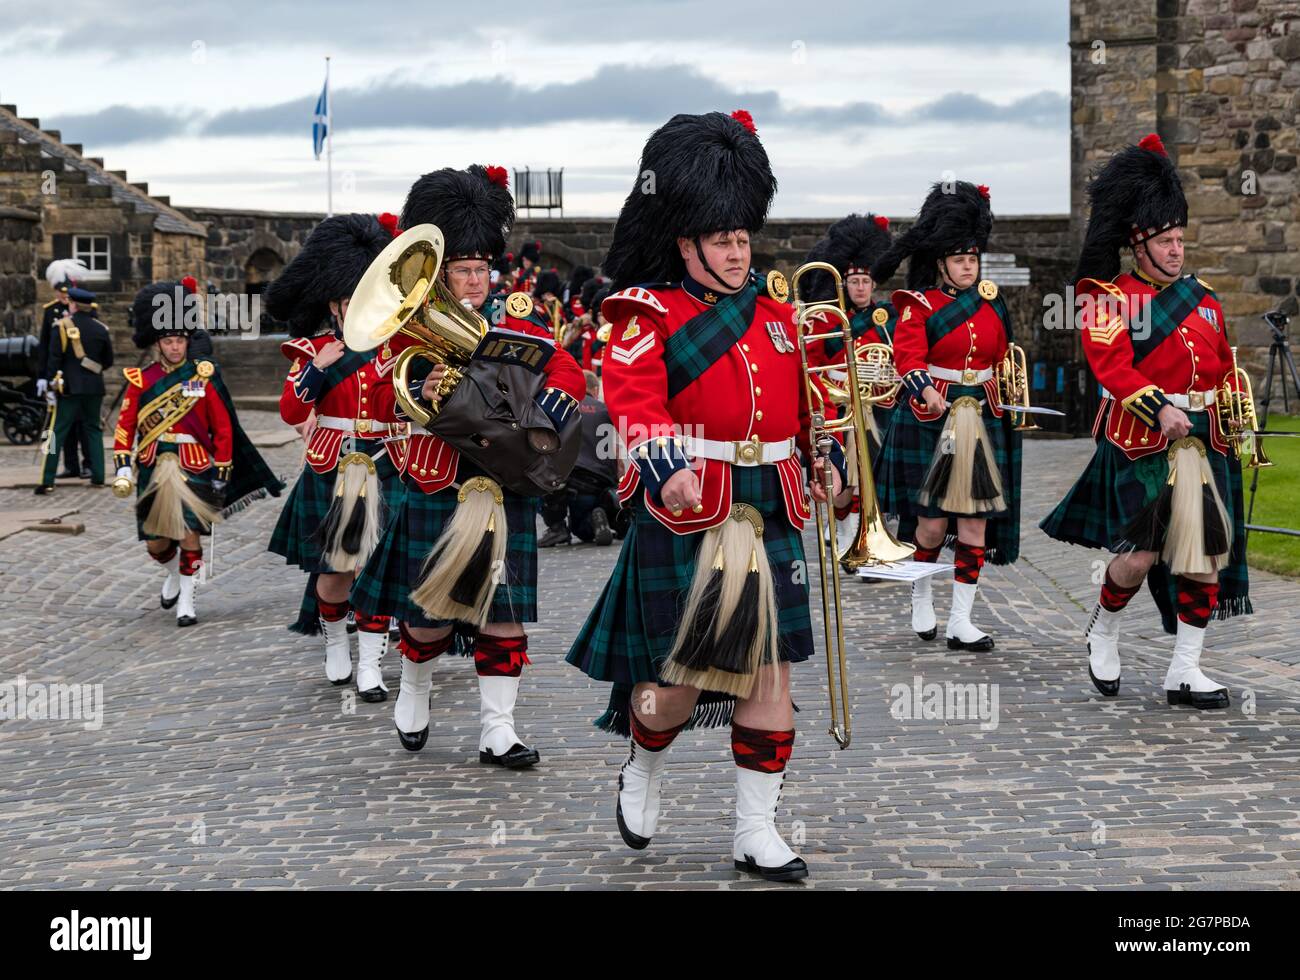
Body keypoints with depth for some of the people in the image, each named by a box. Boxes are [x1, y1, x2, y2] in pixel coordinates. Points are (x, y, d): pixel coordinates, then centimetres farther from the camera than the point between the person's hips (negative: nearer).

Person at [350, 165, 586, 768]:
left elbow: (566, 373, -3)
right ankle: (413, 694, 34)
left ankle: (497, 731, 6)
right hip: (438, 486, -1)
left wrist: (539, 417, -20)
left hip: (504, 486, 2)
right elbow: (396, 404, -6)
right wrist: (423, 395, -26)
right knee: (431, 607, 6)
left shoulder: (517, 318, 5)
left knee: (503, 610, 1)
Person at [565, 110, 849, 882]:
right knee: (680, 676, 1)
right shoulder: (647, 315, -6)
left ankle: (758, 832, 12)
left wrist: (831, 458, 14)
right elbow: (636, 402, -20)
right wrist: (666, 464, -36)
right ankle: (643, 774, 33)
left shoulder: (775, 307, 12)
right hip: (687, 514, -5)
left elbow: (805, 395, 23)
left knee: (770, 672, 4)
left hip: (770, 518, 5)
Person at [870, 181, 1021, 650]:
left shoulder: (991, 304, 11)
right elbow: (908, 358, -16)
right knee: (932, 522, -2)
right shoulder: (918, 306, -4)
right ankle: (921, 600, 24)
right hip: (931, 422, -4)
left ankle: (961, 622, 5)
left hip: (982, 422, 4)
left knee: (975, 523, 0)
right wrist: (927, 391, -32)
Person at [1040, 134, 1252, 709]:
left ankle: (1185, 672, 7)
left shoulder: (1203, 299, 14)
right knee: (1140, 555, -7)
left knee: (1206, 553, 1)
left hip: (1203, 445, 6)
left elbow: (1226, 369, 22)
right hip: (1142, 442, -5)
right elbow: (1111, 363, -19)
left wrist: (1234, 422, 17)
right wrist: (1160, 408, -31)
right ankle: (1102, 634, 23)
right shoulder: (1111, 300, -4)